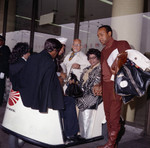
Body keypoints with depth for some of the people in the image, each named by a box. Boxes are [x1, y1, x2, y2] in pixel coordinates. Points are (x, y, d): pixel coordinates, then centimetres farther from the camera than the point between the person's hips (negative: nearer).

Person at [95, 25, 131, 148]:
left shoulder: (122, 45, 2)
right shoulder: (103, 51, 22)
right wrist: (100, 86, 16)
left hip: (117, 85, -7)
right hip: (105, 85, 7)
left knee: (114, 116, -8)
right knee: (108, 114, 7)